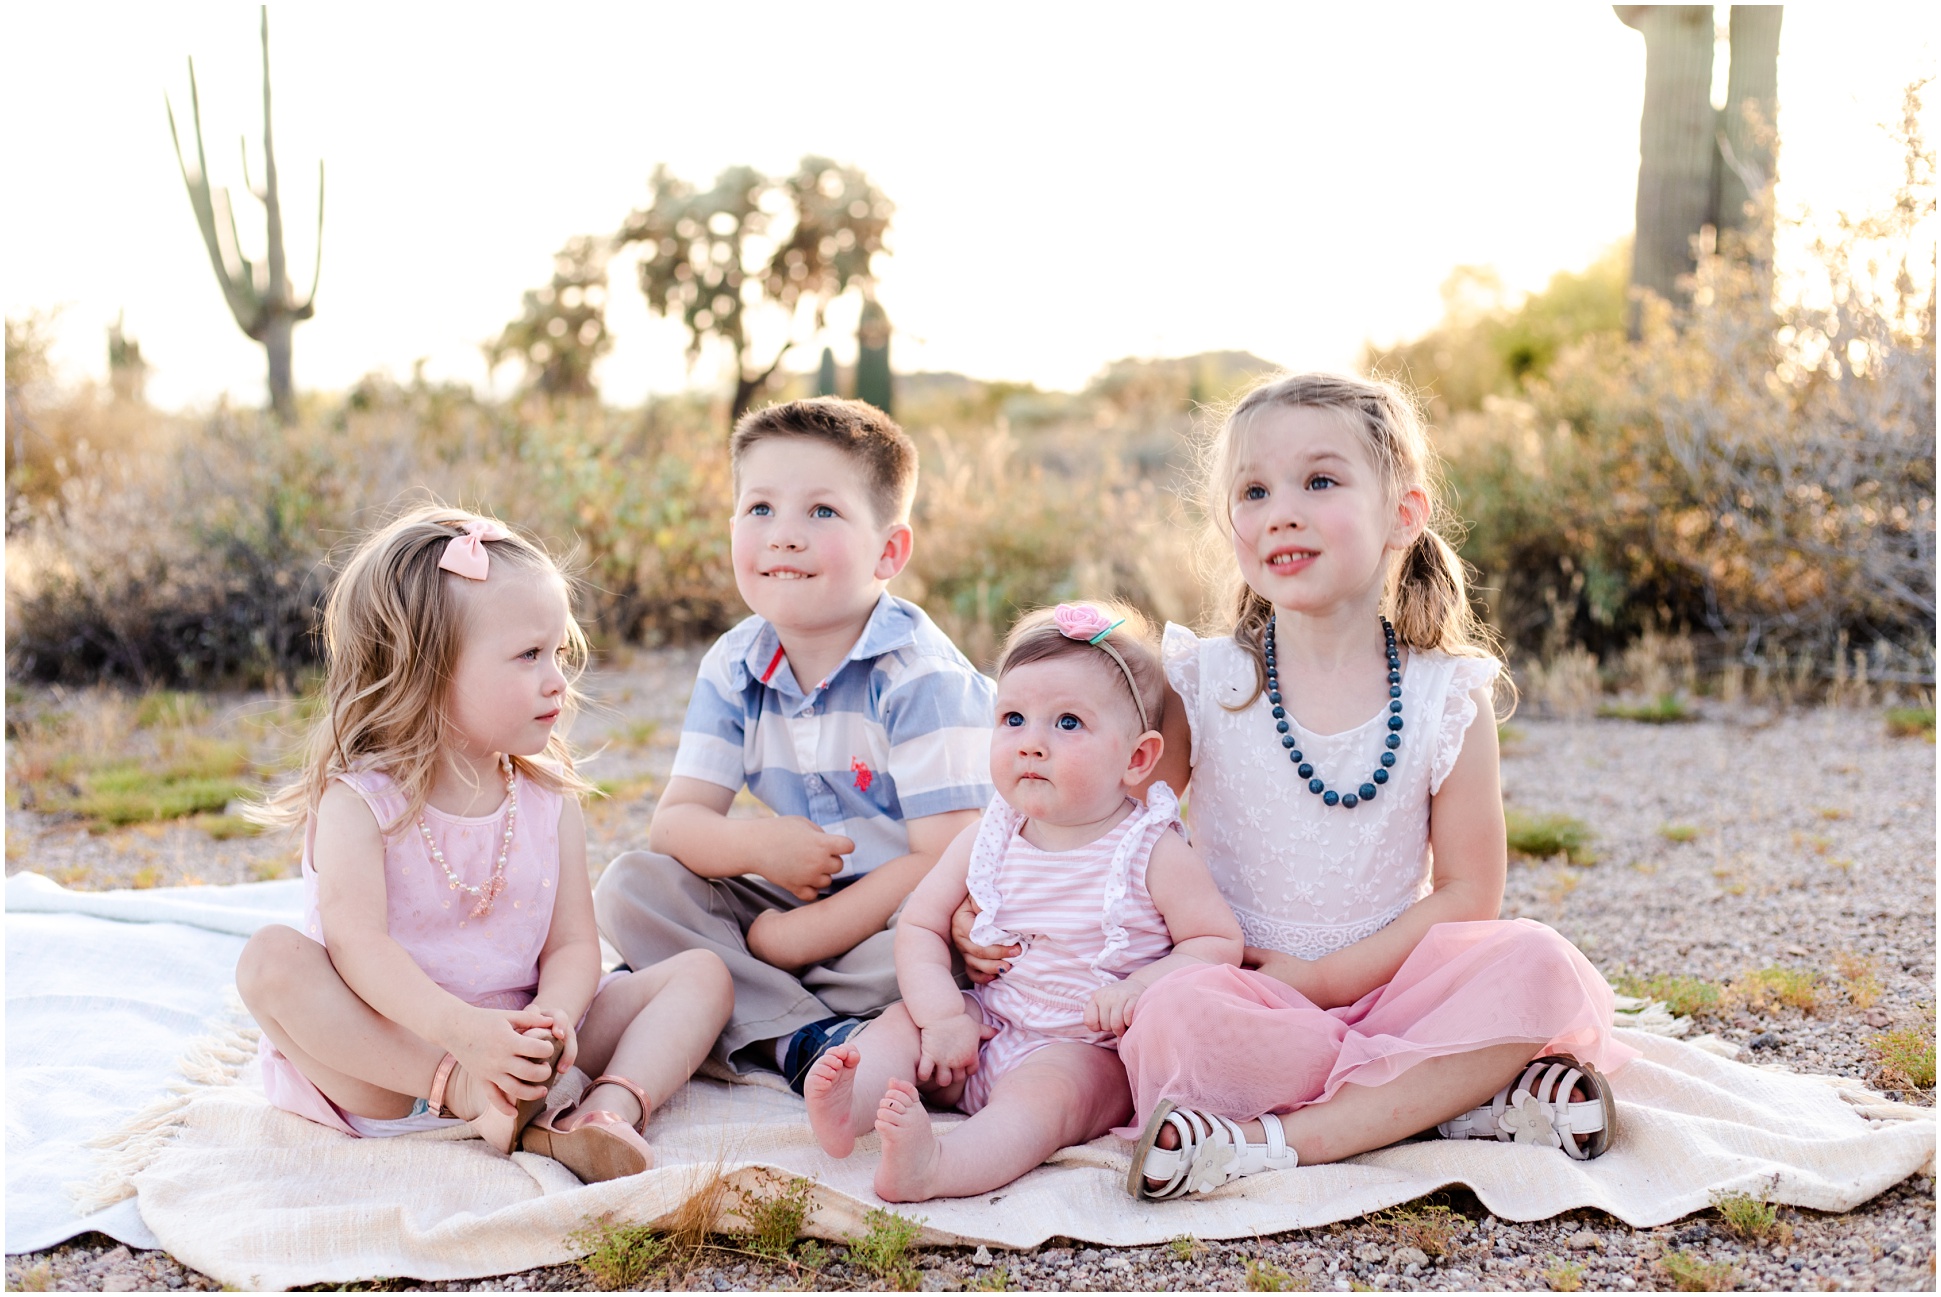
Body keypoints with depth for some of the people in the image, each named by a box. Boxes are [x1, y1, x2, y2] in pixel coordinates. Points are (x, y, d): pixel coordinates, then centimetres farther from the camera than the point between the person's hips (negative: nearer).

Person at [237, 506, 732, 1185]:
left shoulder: (550, 799, 3)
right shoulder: (358, 800, -11)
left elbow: (572, 944, -2)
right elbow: (357, 943, -25)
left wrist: (553, 1021, -26)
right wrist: (462, 1029, -40)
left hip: (514, 1047, 4)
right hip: (386, 1060, -4)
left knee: (702, 973, -6)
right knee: (271, 959, -29)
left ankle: (608, 1110, -34)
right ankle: (461, 1094, -33)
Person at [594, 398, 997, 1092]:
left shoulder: (922, 676, -19)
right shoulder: (732, 669, 0)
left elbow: (950, 863, -23)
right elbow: (675, 821, -3)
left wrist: (802, 934, -21)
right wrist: (753, 844, -26)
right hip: (796, 903, 6)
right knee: (628, 887, -12)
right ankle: (803, 1038, -22)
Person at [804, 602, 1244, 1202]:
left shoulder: (1153, 851, -9)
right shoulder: (988, 839, 3)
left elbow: (1220, 941, -7)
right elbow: (920, 925, 5)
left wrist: (1143, 987, -23)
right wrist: (941, 1014, -12)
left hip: (1085, 1051, -6)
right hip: (981, 1033, 6)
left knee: (1042, 1089, -33)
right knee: (901, 1021, -10)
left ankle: (935, 1167, -57)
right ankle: (848, 1106, -35)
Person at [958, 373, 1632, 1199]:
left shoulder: (1447, 696, -2)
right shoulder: (1200, 686, -1)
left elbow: (1468, 891, -2)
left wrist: (1324, 976, -12)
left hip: (1385, 984, 1)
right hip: (1244, 994, -1)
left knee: (1538, 964, -26)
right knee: (1176, 1019, -34)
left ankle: (1277, 1140, -28)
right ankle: (1471, 1095, -21)